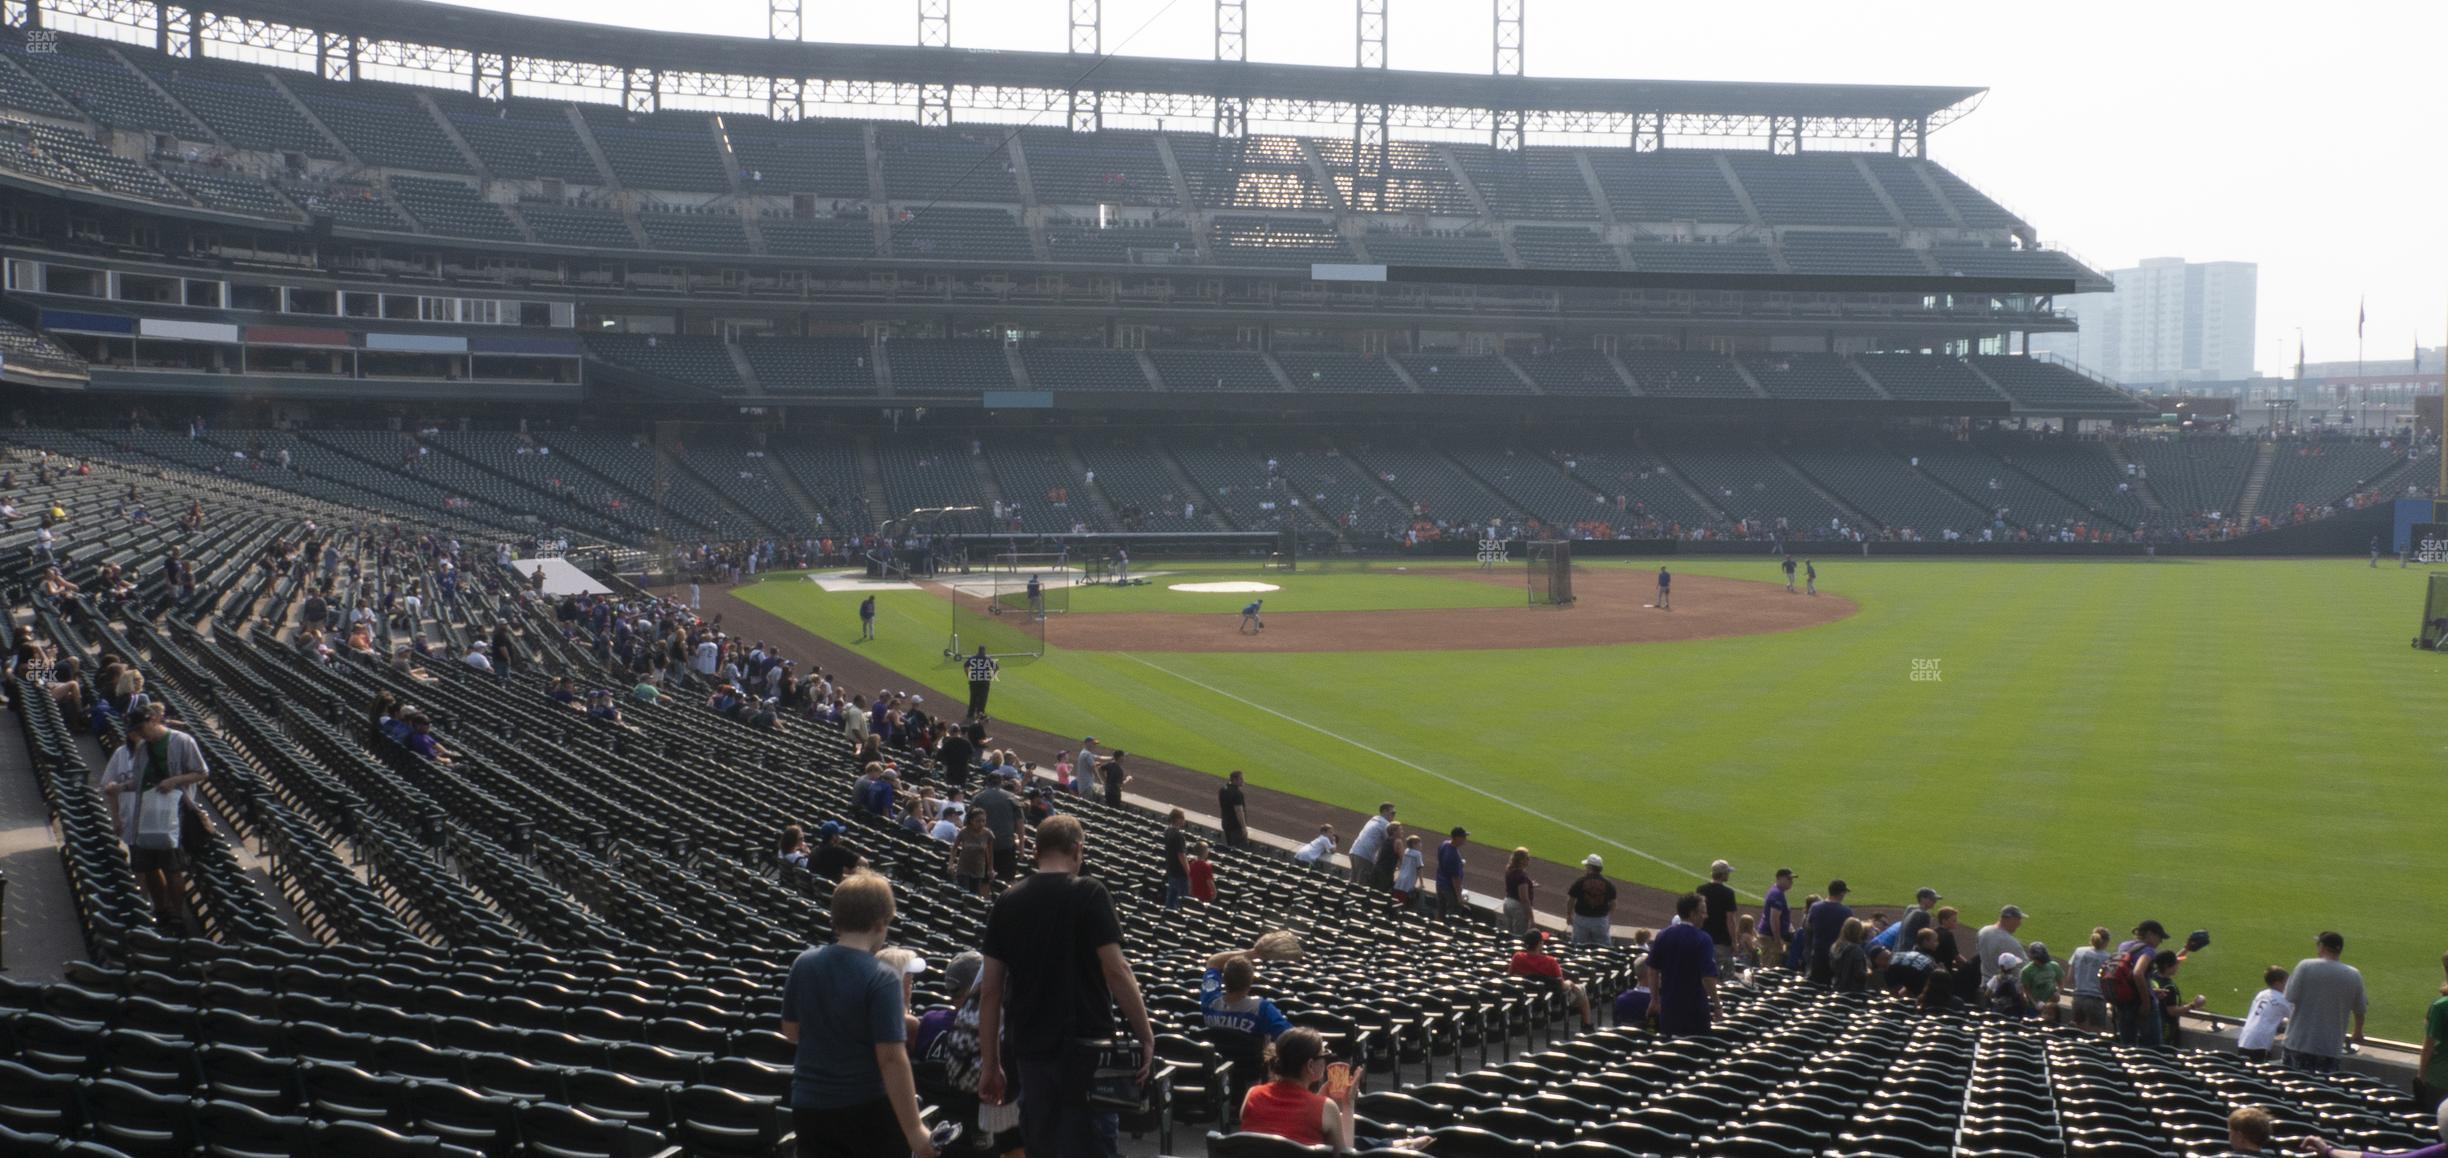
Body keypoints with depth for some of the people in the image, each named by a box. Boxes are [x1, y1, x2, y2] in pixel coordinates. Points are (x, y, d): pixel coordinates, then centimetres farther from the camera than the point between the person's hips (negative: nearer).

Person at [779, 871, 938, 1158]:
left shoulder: (803, 965, 0)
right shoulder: (881, 979, -17)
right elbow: (892, 1059, -20)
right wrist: (914, 1129, -17)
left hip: (809, 1106, 5)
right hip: (867, 1108, -5)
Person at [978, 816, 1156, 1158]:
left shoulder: (1006, 904, 6)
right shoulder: (1089, 894, -7)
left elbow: (990, 990, 5)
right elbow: (1115, 970, -14)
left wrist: (991, 1066, 10)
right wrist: (1146, 1034, -6)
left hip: (1028, 1049, 5)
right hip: (1085, 1042, -4)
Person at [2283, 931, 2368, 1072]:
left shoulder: (2305, 966, -8)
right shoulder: (2354, 975, 2)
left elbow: (2290, 998, -10)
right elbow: (2359, 1011, 12)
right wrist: (2358, 1034, 31)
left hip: (2299, 1044, -2)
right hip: (2331, 1048, 2)